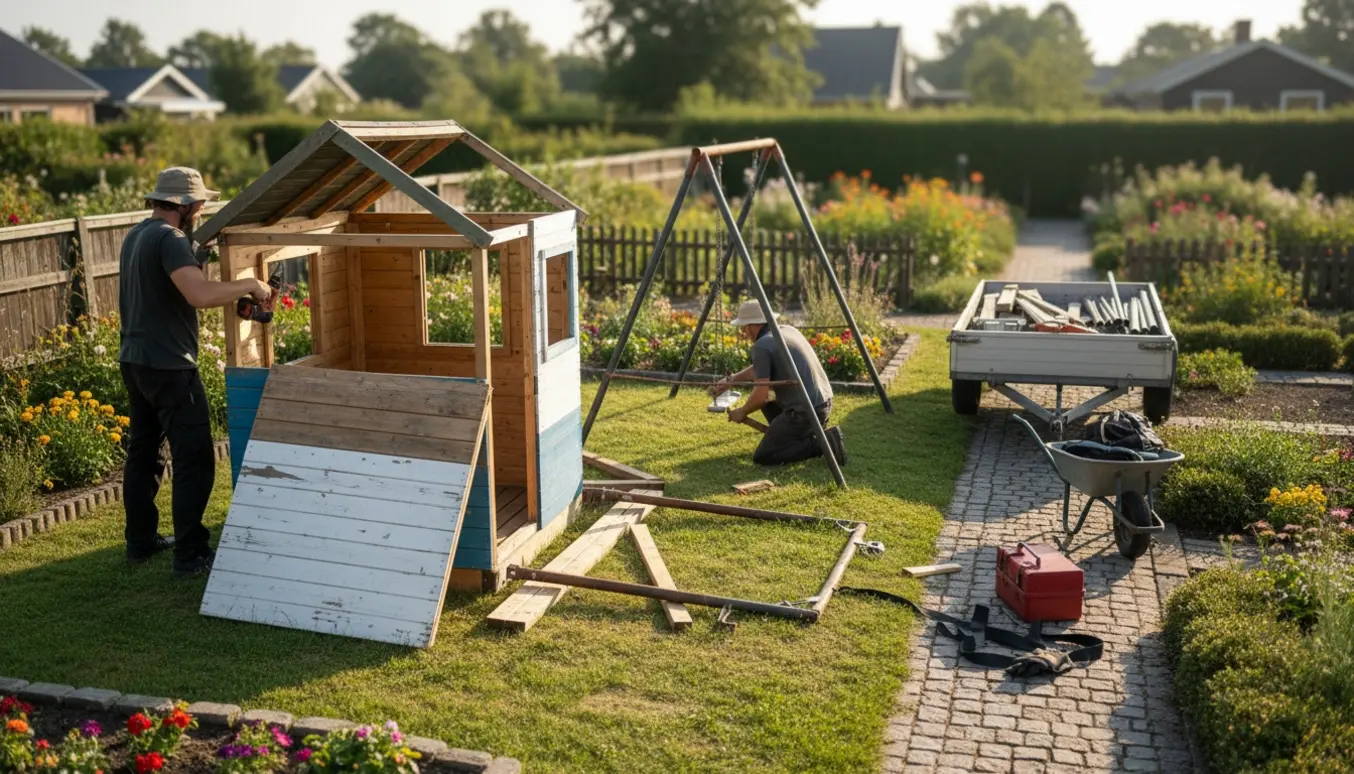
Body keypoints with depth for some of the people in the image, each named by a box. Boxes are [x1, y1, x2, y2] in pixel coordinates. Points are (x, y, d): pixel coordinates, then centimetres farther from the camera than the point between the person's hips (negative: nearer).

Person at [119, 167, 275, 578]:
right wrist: (249, 285, -19)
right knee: (194, 458, -4)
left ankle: (141, 541, 27)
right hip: (168, 365, -10)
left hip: (135, 360, 10)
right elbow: (200, 295, -31)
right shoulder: (170, 239, -18)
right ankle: (189, 554, -1)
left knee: (142, 451, 17)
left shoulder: (136, 235, 13)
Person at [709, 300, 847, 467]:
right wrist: (730, 380, 24)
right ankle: (809, 435, 15)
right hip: (823, 403, 9)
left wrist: (742, 412, 5)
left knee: (763, 457, -1)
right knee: (768, 405, 29)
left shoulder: (762, 345, -12)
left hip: (804, 411, -9)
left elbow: (761, 396, -14)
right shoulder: (787, 330, 15)